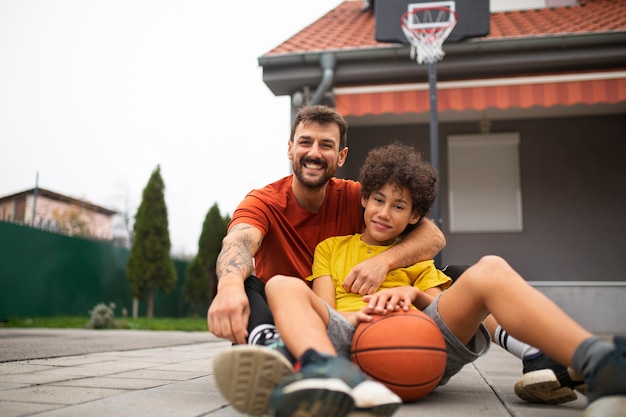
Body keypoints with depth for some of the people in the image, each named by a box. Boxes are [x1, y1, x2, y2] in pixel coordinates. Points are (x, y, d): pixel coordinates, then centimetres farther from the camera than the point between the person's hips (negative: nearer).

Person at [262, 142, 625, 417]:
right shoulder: (331, 248, 26)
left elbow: (442, 306, 16)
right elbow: (323, 311, 11)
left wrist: (412, 294, -5)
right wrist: (359, 315, -11)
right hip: (350, 337, 0)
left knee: (490, 271, -22)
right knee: (283, 286, -26)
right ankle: (328, 373, -58)